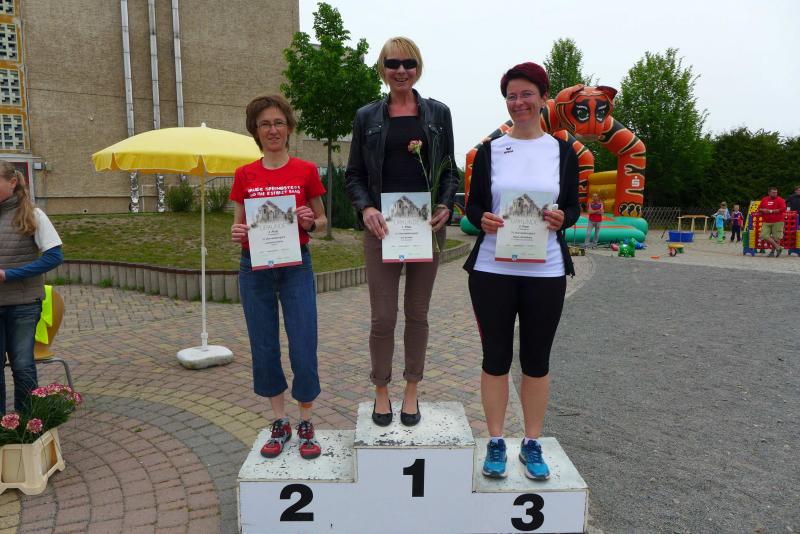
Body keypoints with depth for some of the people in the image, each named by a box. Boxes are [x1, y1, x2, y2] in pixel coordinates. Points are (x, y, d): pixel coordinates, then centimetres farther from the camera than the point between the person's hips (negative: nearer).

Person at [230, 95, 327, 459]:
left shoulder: (306, 171, 0)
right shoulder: (244, 175, 5)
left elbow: (322, 220, 7)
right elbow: (239, 224, 11)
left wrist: (310, 222, -14)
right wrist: (237, 232, -11)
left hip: (296, 266, -2)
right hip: (254, 268, 2)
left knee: (303, 348, -3)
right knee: (264, 348, 7)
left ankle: (306, 425, 17)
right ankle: (279, 423, 24)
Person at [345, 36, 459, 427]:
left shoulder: (438, 113, 9)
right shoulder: (367, 116, 7)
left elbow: (450, 170, 10)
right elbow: (353, 174, 7)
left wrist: (446, 207, -9)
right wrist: (365, 208, -11)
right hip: (382, 228, -1)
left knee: (417, 313, 9)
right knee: (383, 318, 0)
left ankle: (411, 392, 24)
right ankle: (381, 392, 20)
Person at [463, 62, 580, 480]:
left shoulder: (562, 151, 7)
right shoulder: (489, 150, 6)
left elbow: (573, 207, 8)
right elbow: (472, 205, 6)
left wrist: (561, 219, -14)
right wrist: (482, 219, -16)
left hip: (545, 272, 1)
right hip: (492, 270, 0)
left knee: (536, 359, 9)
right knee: (495, 356, 6)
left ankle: (532, 445, 25)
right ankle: (496, 443, 22)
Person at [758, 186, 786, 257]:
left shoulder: (779, 200, 0)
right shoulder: (764, 199, 13)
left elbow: (783, 209, -12)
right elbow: (759, 208, 21)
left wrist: (771, 211, -12)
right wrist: (763, 210, -2)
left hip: (777, 222, -4)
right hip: (766, 222, 4)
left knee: (776, 237, -2)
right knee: (764, 235, -10)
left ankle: (773, 251, 13)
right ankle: (778, 247, -2)